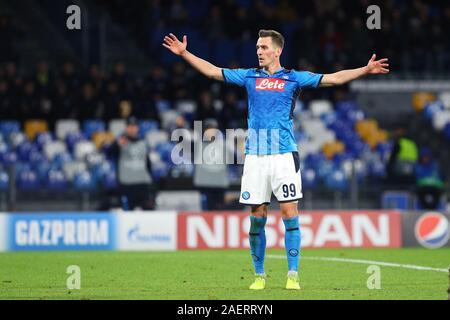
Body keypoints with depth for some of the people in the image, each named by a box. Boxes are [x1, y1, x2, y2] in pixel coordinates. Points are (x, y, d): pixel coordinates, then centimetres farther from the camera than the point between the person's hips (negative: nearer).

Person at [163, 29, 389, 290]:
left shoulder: (294, 78, 4)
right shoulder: (249, 77, 12)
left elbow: (334, 78, 0)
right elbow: (212, 71, 17)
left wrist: (365, 70, -10)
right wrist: (184, 53, 14)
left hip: (284, 155, -2)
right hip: (255, 157, 2)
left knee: (290, 213, -7)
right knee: (257, 217, 3)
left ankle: (293, 275, -3)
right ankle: (259, 275, 12)